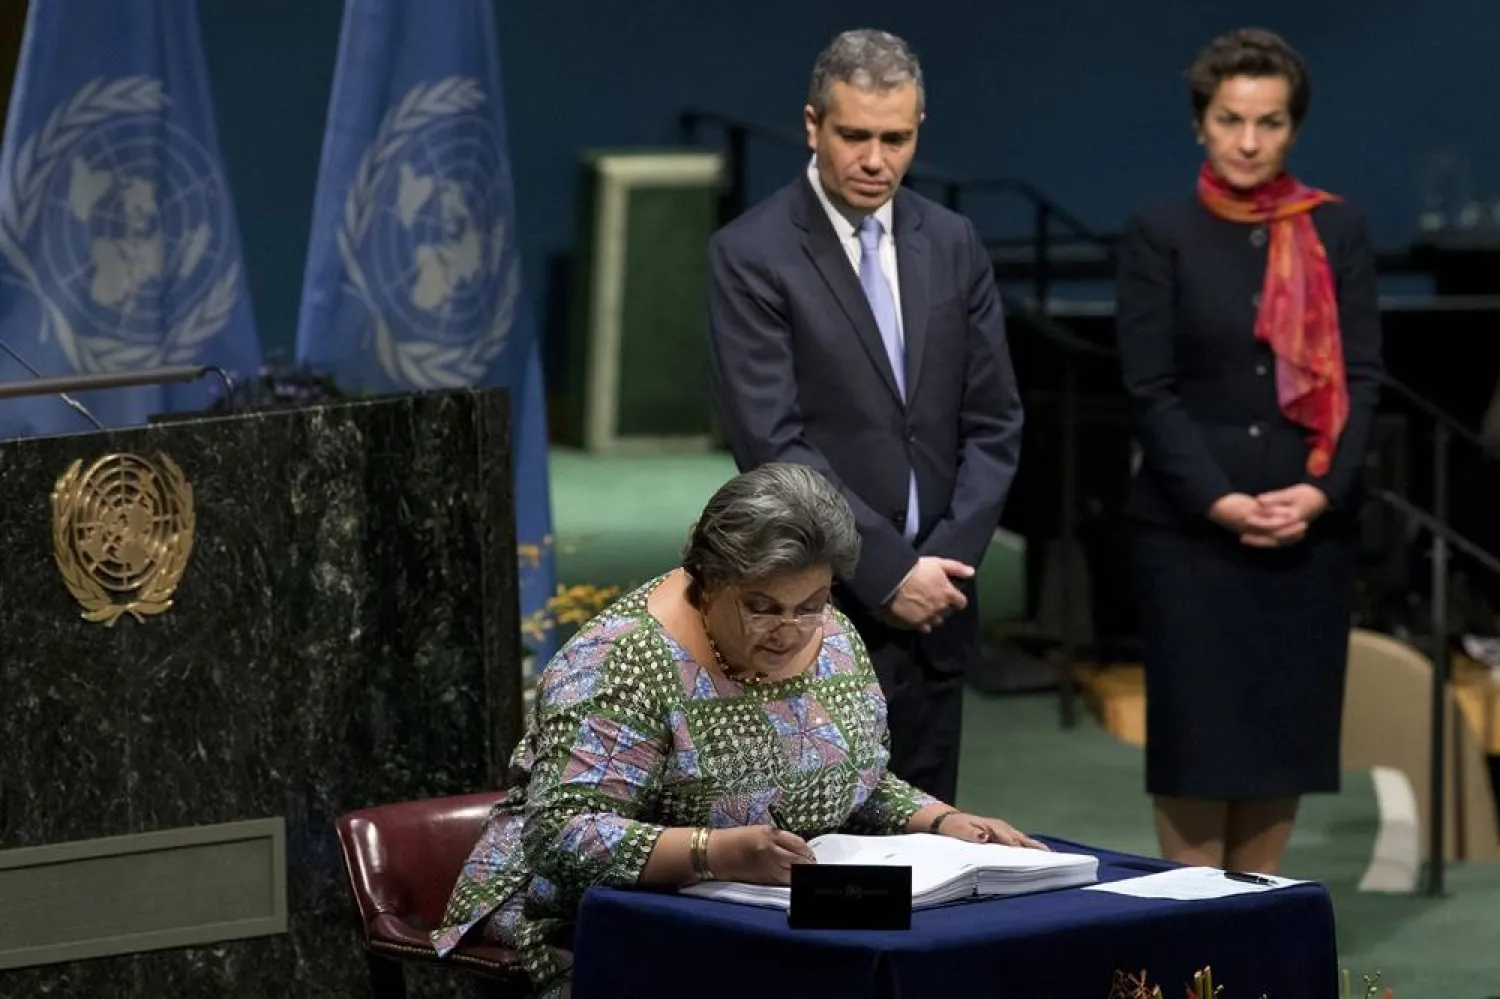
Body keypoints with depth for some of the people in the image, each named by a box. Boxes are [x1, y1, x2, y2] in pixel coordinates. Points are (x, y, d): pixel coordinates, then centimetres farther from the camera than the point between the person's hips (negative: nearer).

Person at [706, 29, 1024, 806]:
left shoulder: (951, 244, 9)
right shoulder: (750, 255, -6)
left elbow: (993, 422, 9)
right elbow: (771, 441, -13)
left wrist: (947, 558, -5)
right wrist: (888, 571, -15)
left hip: (932, 600, 5)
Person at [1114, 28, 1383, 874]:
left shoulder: (1339, 231, 6)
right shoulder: (1161, 236, 0)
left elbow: (1359, 377, 2)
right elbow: (1151, 390, -5)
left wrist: (1321, 492, -11)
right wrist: (1220, 500, -15)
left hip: (1310, 524, 2)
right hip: (1191, 524, -2)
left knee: (1283, 725, 5)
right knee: (1196, 729, -1)